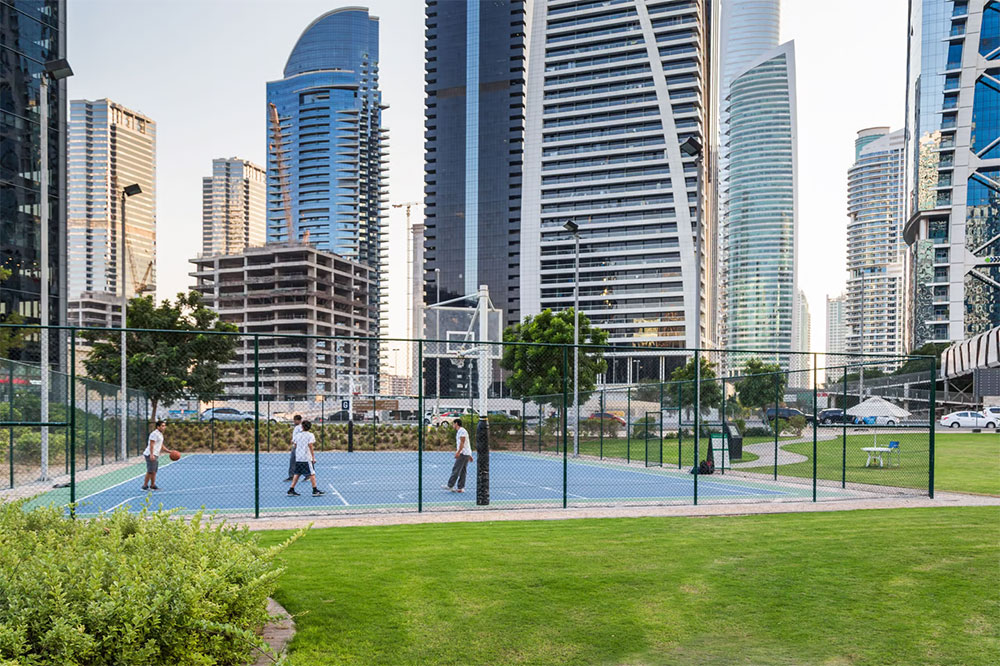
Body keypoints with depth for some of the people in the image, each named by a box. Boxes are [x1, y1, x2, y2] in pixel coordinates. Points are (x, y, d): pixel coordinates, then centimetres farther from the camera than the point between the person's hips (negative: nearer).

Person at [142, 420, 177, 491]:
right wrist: (151, 454, -28)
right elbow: (151, 444, -20)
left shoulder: (160, 434, 19)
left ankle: (152, 485, 20)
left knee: (154, 471, 13)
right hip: (150, 455, -10)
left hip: (155, 455, 10)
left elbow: (161, 445, 26)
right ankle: (145, 486, -3)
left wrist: (169, 451, 18)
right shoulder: (154, 433, -13)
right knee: (150, 471, -10)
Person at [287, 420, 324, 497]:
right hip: (307, 458, -5)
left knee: (297, 474, 12)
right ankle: (315, 491, -1)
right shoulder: (310, 435, -7)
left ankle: (291, 490, 11)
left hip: (298, 458, 5)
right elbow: (310, 446, -13)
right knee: (312, 474, -1)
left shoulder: (297, 435, 7)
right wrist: (313, 457, -11)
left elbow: (295, 446, 13)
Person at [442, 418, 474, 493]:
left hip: (463, 454, -10)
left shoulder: (462, 431, -8)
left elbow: (462, 442, -18)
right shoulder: (459, 431, 22)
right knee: (462, 471, 6)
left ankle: (450, 486, -11)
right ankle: (461, 488, 4)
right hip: (467, 454, 10)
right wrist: (469, 455, 27)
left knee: (455, 470, -10)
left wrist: (458, 452, -26)